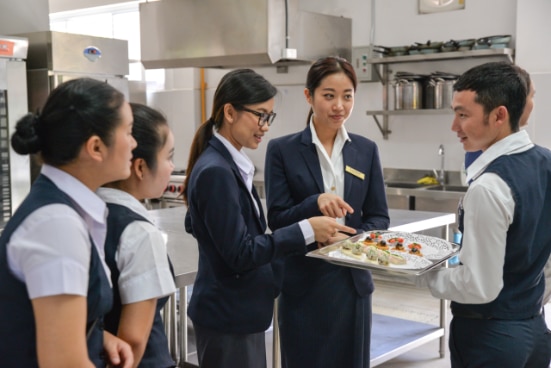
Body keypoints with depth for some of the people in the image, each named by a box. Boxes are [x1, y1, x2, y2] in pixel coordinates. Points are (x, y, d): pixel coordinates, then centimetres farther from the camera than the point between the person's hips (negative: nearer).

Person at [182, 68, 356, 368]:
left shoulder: (229, 163, 8)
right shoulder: (215, 171, -22)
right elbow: (240, 254, -23)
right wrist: (306, 231, -24)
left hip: (242, 311, 10)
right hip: (228, 316, -9)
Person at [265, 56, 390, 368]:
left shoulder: (366, 150, 5)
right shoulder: (282, 150, -4)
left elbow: (379, 217, 6)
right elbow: (277, 220, -7)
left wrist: (352, 240, -15)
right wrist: (315, 203, -26)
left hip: (353, 281, 3)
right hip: (303, 284, -2)